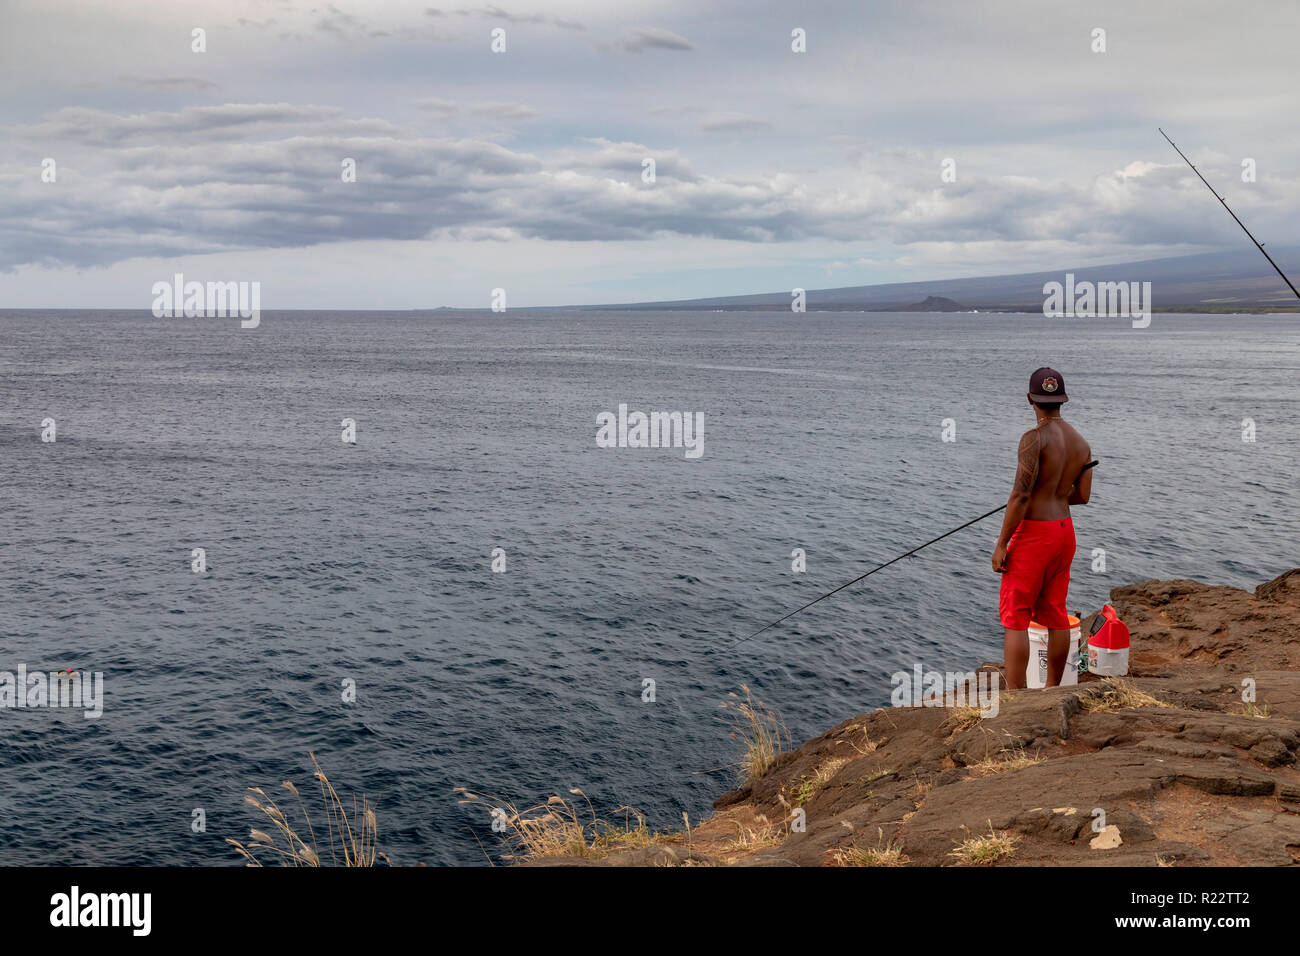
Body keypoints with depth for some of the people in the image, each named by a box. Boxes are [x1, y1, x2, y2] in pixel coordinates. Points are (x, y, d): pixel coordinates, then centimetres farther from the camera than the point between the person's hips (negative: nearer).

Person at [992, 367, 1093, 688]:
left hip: (1034, 532, -8)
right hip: (1065, 530, 8)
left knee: (1015, 618, -3)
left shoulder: (1035, 438, -17)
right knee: (1055, 614, 16)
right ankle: (1052, 691, 25)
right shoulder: (1081, 442, 8)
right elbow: (1083, 495, 11)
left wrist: (1001, 544, -16)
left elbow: (1020, 495, -20)